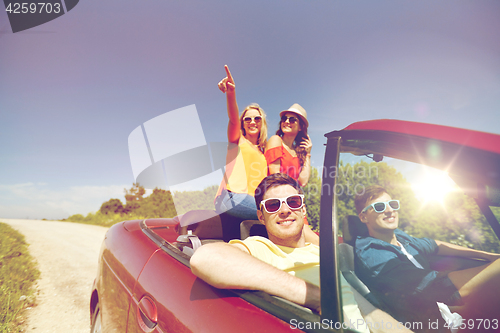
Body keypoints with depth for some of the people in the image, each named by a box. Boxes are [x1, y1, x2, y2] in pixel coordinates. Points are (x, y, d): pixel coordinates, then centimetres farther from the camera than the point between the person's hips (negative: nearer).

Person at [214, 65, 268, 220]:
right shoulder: (237, 140, 12)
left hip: (253, 200, 6)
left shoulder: (263, 150, 26)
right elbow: (233, 119, -10)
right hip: (231, 197, -6)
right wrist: (231, 94, -28)